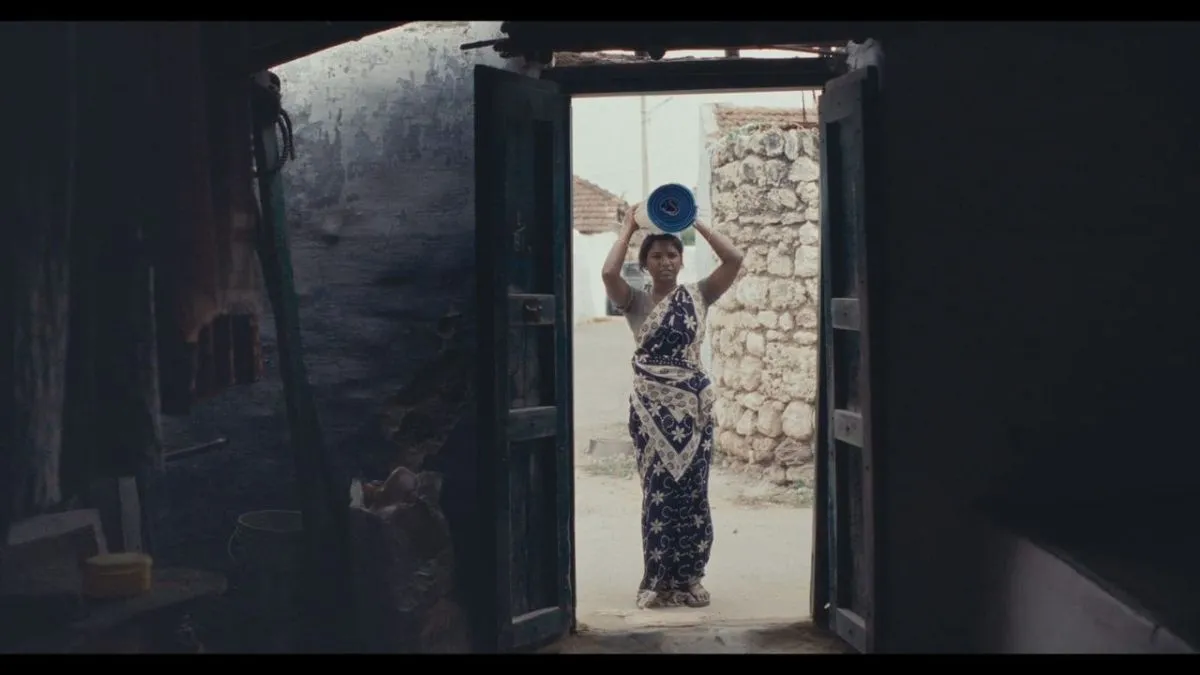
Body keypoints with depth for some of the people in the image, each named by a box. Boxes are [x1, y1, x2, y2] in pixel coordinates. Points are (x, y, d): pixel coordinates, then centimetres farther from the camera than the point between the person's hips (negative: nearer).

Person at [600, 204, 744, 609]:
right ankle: (657, 581, 8)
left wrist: (697, 224, -3)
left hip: (693, 404, 1)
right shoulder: (635, 301, 3)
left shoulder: (698, 296, 7)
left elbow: (734, 259, -6)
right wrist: (628, 228, -7)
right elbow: (608, 273, -17)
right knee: (659, 490, 0)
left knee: (691, 490, 3)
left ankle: (688, 579, 12)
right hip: (651, 405, -1)